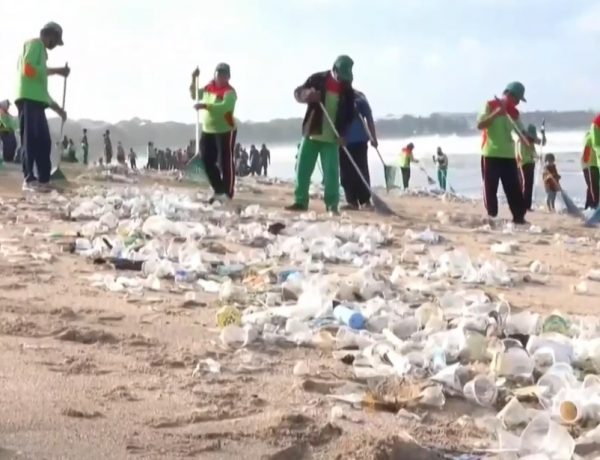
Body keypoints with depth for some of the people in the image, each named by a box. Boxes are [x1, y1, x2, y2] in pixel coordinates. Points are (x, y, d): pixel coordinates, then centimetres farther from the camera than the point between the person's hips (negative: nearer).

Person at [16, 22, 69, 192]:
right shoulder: (34, 44, 3)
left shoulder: (40, 51, 29)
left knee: (43, 141, 6)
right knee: (31, 140, -14)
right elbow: (28, 68, -15)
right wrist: (55, 70, -11)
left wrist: (57, 108, 28)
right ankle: (29, 179, -17)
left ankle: (43, 180, 5)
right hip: (29, 99, -10)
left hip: (36, 101, 10)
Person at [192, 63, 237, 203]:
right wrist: (194, 79, 6)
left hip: (225, 131, -8)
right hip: (207, 131, 8)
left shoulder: (229, 91, -14)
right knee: (207, 161, 10)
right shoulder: (208, 88, 9)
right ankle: (219, 190, 23)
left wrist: (206, 106, -42)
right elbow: (194, 95, 21)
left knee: (225, 162, -5)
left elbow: (225, 106, -32)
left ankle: (227, 193, 1)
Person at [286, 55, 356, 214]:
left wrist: (342, 133, -10)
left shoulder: (347, 90, 4)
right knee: (302, 167, 0)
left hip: (331, 137, 0)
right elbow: (298, 92, 0)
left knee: (331, 171, -7)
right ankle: (301, 201, 10)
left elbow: (349, 114, 5)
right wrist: (308, 94, -24)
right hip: (311, 133, 0)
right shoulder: (318, 79, -2)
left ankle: (332, 204, -1)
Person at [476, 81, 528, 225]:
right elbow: (480, 124, -13)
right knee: (490, 189, -2)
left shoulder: (513, 112, 13)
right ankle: (491, 217, 3)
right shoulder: (490, 105, -4)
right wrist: (496, 113, -23)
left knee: (514, 189, 2)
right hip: (491, 154, -5)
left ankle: (519, 217, 6)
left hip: (508, 154, 5)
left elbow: (521, 132, 13)